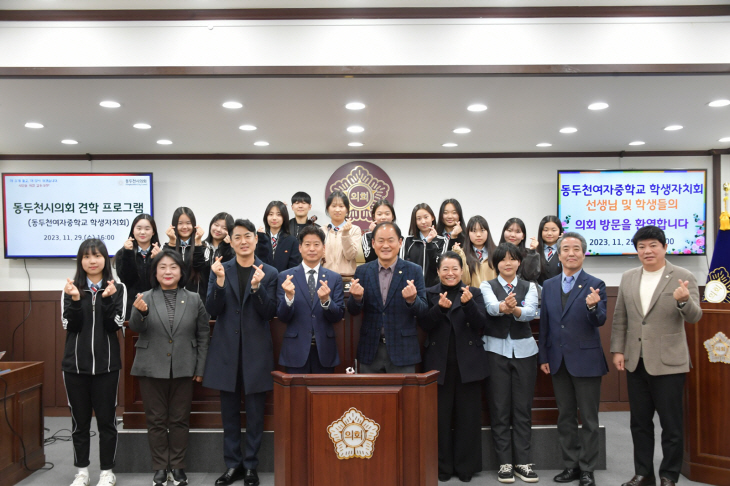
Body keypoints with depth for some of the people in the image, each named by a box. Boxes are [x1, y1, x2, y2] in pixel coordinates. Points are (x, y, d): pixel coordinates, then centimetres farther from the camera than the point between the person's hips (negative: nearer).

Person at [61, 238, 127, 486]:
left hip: (106, 364, -1)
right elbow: (69, 326, -5)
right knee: (79, 420, 11)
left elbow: (115, 325, -9)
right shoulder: (71, 289, 3)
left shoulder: (117, 288, 0)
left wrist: (107, 299, -22)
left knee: (106, 419, 6)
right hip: (75, 364, 1)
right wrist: (75, 299, -20)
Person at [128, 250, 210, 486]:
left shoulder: (194, 299, 2)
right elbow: (136, 328, -11)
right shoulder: (145, 298, 1)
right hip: (151, 368, 0)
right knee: (156, 420, 7)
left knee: (180, 420, 8)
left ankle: (177, 466, 21)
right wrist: (140, 312, -32)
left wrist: (200, 368, 1)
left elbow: (203, 335, 5)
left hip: (183, 369, 0)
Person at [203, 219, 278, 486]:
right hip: (226, 350, 1)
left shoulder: (268, 273, 0)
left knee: (255, 412, 7)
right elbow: (212, 310, -4)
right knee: (229, 412, 11)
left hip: (256, 351, -1)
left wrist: (257, 287, -21)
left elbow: (269, 313, -6)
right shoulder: (220, 270, 3)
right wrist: (220, 282, -19)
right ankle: (232, 464, 24)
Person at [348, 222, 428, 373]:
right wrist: (356, 298, -20)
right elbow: (353, 311, 2)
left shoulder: (413, 271, -2)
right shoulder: (362, 271, 4)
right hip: (370, 350, 2)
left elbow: (423, 311, -4)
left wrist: (412, 300, -26)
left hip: (402, 351, -2)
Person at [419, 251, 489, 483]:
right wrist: (440, 308, -22)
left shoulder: (474, 293, 5)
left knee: (468, 417, 6)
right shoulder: (430, 294, 5)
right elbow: (424, 325, -5)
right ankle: (443, 467, 18)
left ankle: (466, 466, 20)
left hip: (468, 363, 0)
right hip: (439, 363, 0)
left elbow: (481, 325, -6)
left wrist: (468, 304, -22)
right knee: (441, 417, 4)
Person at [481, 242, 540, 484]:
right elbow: (491, 307, -20)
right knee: (499, 408, 2)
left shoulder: (529, 287, 6)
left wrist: (514, 308, -38)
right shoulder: (487, 286, 2)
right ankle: (504, 462, 11)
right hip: (496, 350, -1)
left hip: (524, 350, 1)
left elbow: (530, 311, -15)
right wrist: (504, 306, -45)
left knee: (523, 407, 5)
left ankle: (522, 461, 15)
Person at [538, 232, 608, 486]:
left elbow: (600, 322, -14)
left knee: (589, 418, 6)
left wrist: (593, 306, -35)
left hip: (586, 360, -4)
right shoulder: (549, 285, 7)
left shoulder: (595, 285, -6)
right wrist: (543, 357, 6)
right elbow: (544, 323, 9)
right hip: (558, 361, 4)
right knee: (565, 417, 13)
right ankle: (571, 465, 26)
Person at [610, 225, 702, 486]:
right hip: (636, 362, 4)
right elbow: (620, 318, 11)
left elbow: (694, 317, -12)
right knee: (639, 422, 13)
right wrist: (618, 350, 5)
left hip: (668, 363, -4)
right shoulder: (628, 278, 8)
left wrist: (684, 300, -33)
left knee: (671, 424, 5)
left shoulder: (683, 277, -5)